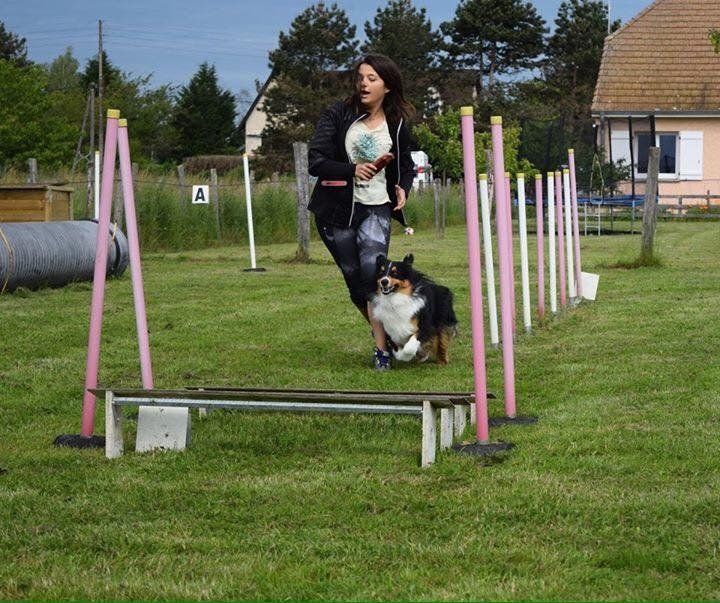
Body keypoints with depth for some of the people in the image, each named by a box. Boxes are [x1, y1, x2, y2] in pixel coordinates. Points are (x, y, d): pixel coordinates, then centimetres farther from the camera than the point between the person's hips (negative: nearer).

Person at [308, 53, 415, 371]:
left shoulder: (397, 124, 4)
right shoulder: (337, 114, -4)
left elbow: (406, 165, 22)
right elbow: (315, 162, -12)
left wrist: (403, 187, 0)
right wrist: (351, 171, -27)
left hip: (376, 208, 0)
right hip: (336, 210, 0)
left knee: (372, 268, -22)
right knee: (354, 279, 4)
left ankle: (382, 348, -16)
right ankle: (384, 332, 27)